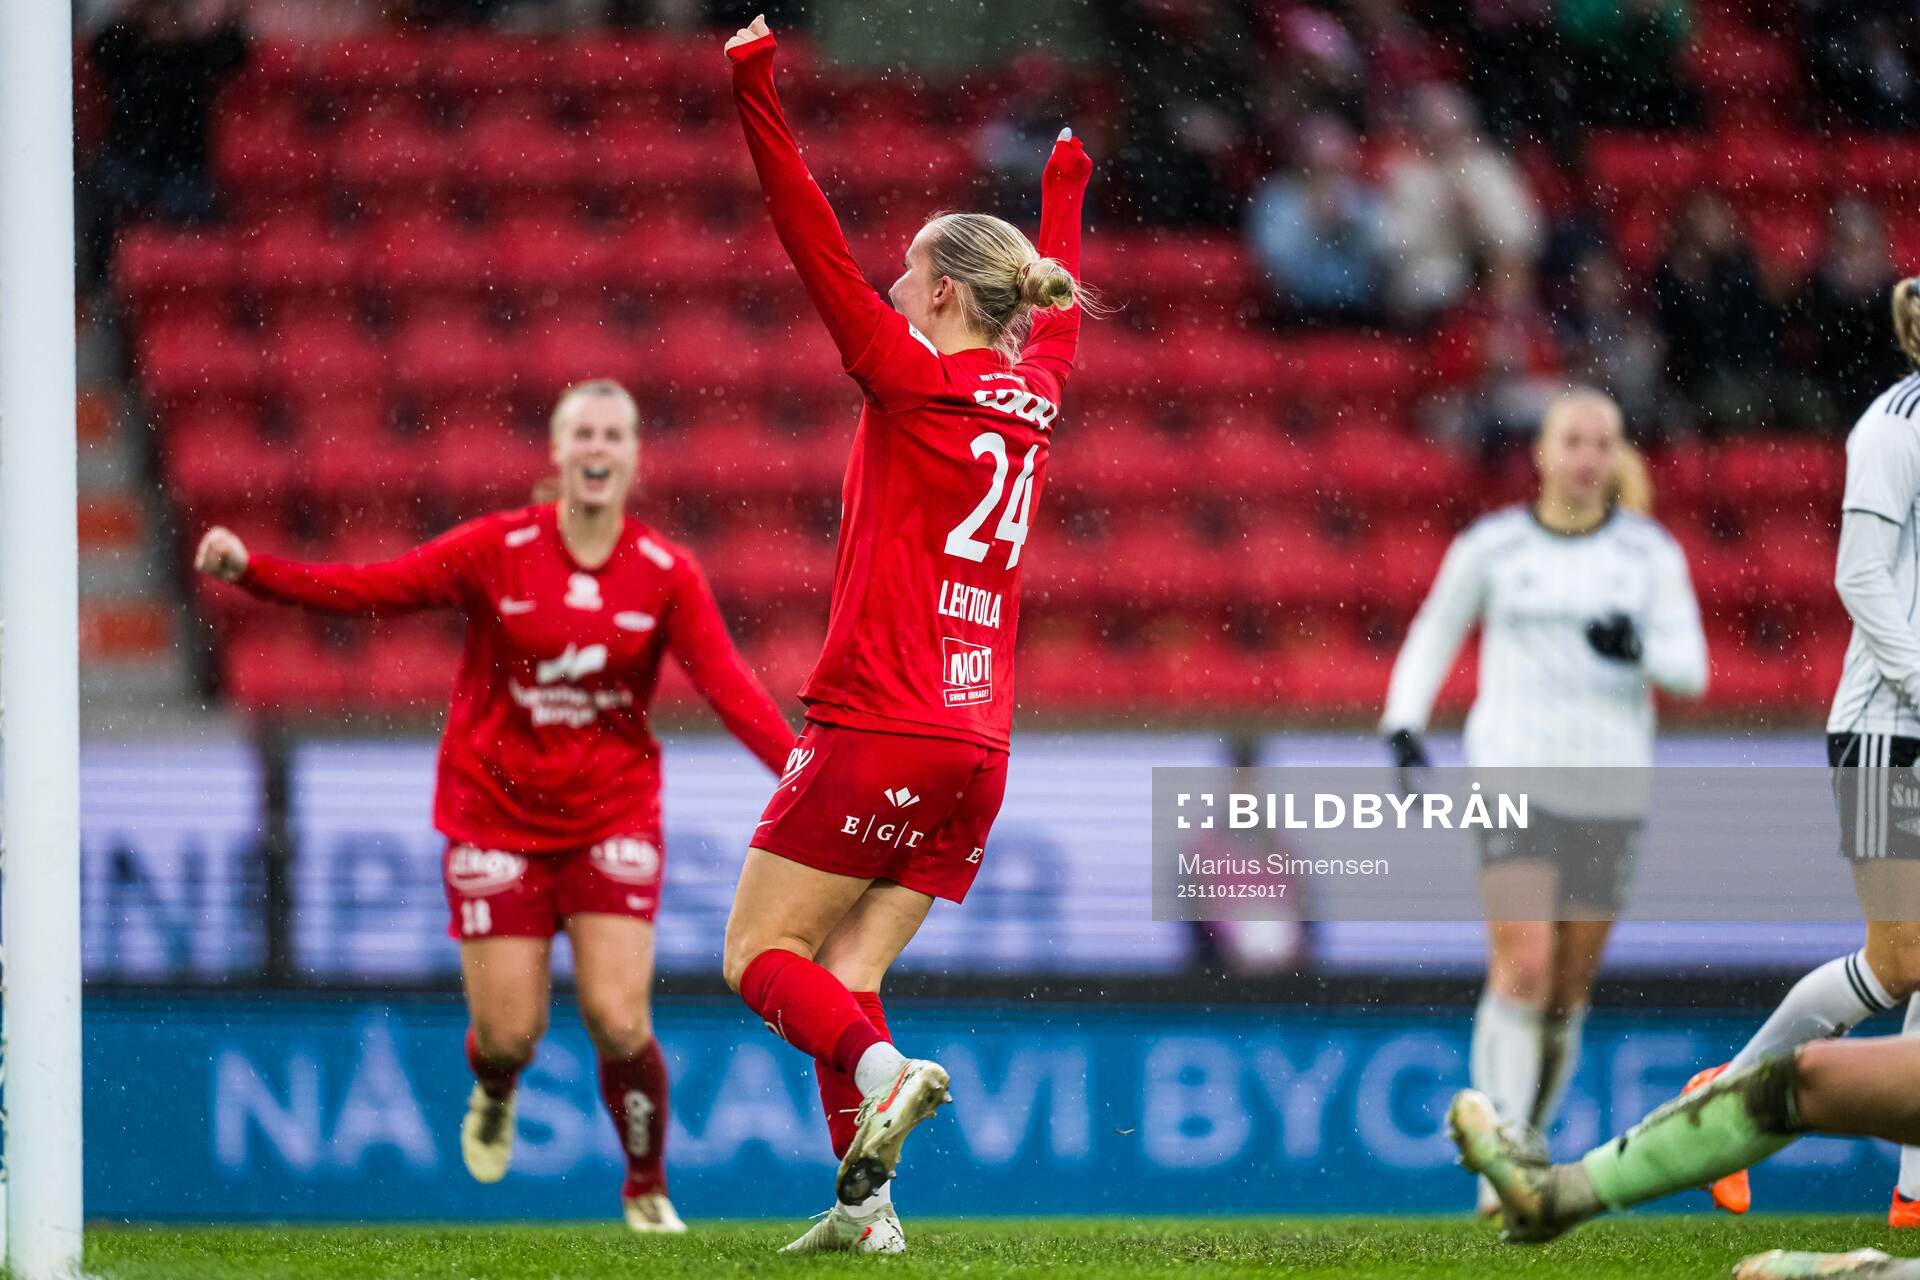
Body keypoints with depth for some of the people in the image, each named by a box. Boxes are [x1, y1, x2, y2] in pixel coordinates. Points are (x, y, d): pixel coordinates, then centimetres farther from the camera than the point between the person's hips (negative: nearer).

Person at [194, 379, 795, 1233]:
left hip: (611, 816, 0)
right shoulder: (497, 551, -8)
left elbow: (729, 686, -12)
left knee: (618, 1021, -11)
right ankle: (493, 1095, 37)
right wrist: (249, 570, -23)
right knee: (509, 1032, -3)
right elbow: (367, 589, -11)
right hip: (496, 815, 0)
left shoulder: (666, 573, -5)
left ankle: (647, 1189, 15)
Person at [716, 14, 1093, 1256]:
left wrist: (757, 90, -10)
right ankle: (867, 1200, -8)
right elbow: (1057, 302, 33)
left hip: (877, 734, -7)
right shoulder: (1035, 395, 12)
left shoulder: (914, 377, -6)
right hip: (978, 749, 7)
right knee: (842, 980, 7)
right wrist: (1067, 187, 51)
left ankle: (885, 1073, -26)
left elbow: (818, 244, -11)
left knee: (761, 954, 0)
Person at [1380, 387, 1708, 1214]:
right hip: (1512, 775, -2)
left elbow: (1689, 669, -2)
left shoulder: (1651, 554, 4)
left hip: (1609, 789, 2)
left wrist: (1639, 648, -23)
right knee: (1522, 969, -18)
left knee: (1568, 993, 6)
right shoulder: (1492, 546, 2)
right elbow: (1433, 635, 15)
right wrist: (1403, 729, 2)